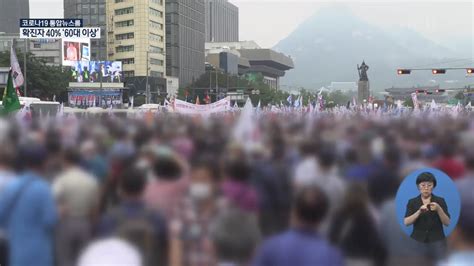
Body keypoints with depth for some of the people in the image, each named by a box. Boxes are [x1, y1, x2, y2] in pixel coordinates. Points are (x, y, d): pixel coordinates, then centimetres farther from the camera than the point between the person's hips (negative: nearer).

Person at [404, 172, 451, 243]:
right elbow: (406, 222, -9)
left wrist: (438, 209, -23)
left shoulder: (440, 201, 4)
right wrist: (419, 212, -23)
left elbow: (447, 223, -7)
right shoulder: (412, 202, 5)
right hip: (418, 241, 0)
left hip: (436, 241, 0)